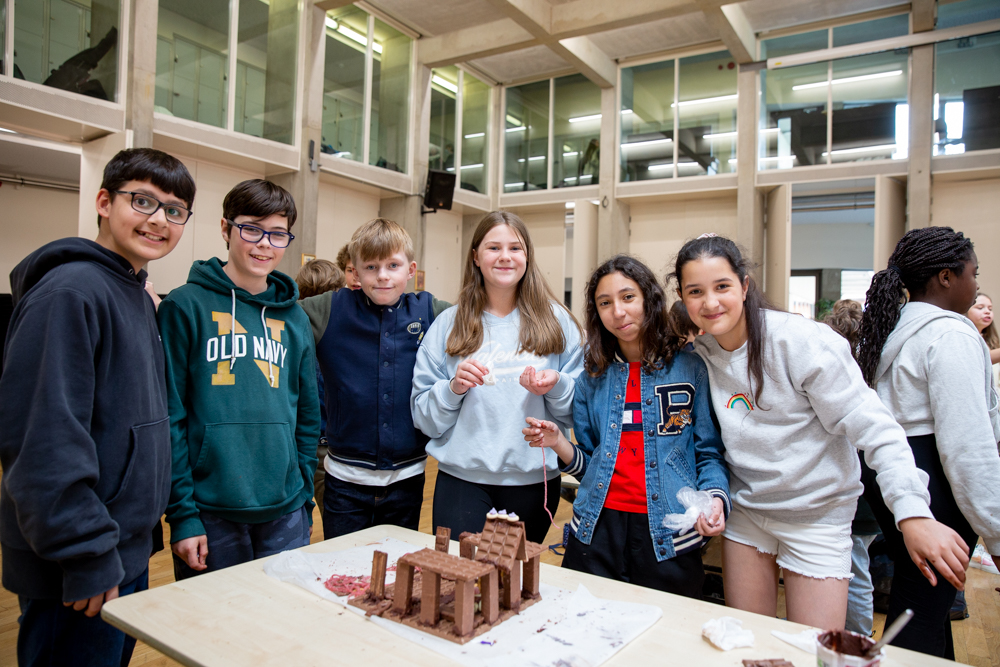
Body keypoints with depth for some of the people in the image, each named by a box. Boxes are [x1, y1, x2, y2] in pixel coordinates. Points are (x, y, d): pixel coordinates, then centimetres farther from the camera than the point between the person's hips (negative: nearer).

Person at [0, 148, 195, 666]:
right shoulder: (71, 290, -18)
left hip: (129, 554, 9)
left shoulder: (137, 297, 10)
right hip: (76, 574, -9)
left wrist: (138, 535, 17)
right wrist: (87, 557, -21)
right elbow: (43, 438, -25)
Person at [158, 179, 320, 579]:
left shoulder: (294, 318, 8)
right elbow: (169, 415, -7)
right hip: (209, 513, -3)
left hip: (285, 515, 4)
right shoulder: (186, 306, -5)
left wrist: (303, 499, 8)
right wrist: (182, 514, -10)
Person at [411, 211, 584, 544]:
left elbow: (580, 411, 4)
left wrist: (556, 387, -15)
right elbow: (424, 417, 2)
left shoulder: (556, 320, 3)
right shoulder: (449, 324, 3)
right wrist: (453, 388, -16)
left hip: (534, 479, 1)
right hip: (462, 479, 0)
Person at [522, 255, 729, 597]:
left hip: (668, 539, -2)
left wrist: (714, 498, -17)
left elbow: (710, 454, 1)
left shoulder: (691, 368, -1)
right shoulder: (592, 377, 7)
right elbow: (588, 464, 10)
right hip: (596, 530, 3)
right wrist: (558, 443, -8)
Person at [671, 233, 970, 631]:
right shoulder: (699, 355, -4)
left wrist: (913, 513, -30)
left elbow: (873, 428, -22)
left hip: (817, 515, -4)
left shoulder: (802, 342, -21)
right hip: (745, 511, 4)